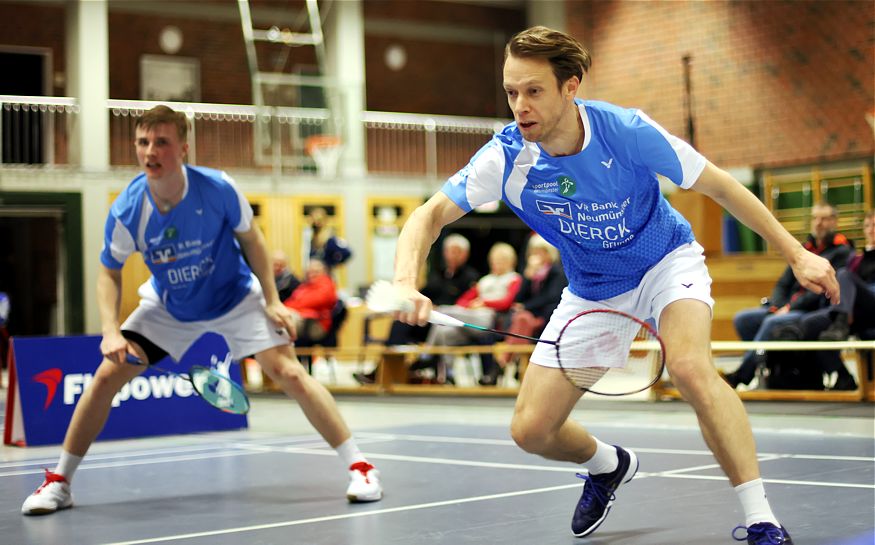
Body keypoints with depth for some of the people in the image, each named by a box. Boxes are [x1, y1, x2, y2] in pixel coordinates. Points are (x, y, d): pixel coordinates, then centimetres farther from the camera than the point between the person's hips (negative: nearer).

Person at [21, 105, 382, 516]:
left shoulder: (218, 189, -27)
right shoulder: (126, 212, -24)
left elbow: (250, 240, -8)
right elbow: (110, 273, -7)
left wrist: (272, 301, -10)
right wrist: (111, 331, -22)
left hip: (235, 298, -2)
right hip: (167, 308, 2)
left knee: (288, 374, -17)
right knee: (105, 378, -7)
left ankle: (359, 467, -7)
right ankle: (58, 482, 9)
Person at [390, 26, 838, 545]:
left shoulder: (627, 131, -27)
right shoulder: (506, 157, -23)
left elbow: (719, 185, -15)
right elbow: (432, 214, -19)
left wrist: (797, 253, -13)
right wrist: (405, 284, -40)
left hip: (666, 260, -3)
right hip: (591, 292, 3)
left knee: (690, 366, -35)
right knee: (531, 430, -2)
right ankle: (608, 464, 34)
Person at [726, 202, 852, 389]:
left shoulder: (841, 252, 0)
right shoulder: (804, 249, 21)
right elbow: (783, 284, 18)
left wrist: (791, 307, -16)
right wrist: (777, 306, -4)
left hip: (816, 311, -7)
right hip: (788, 309, 7)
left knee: (773, 323, -32)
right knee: (742, 318, -13)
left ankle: (742, 375, -25)